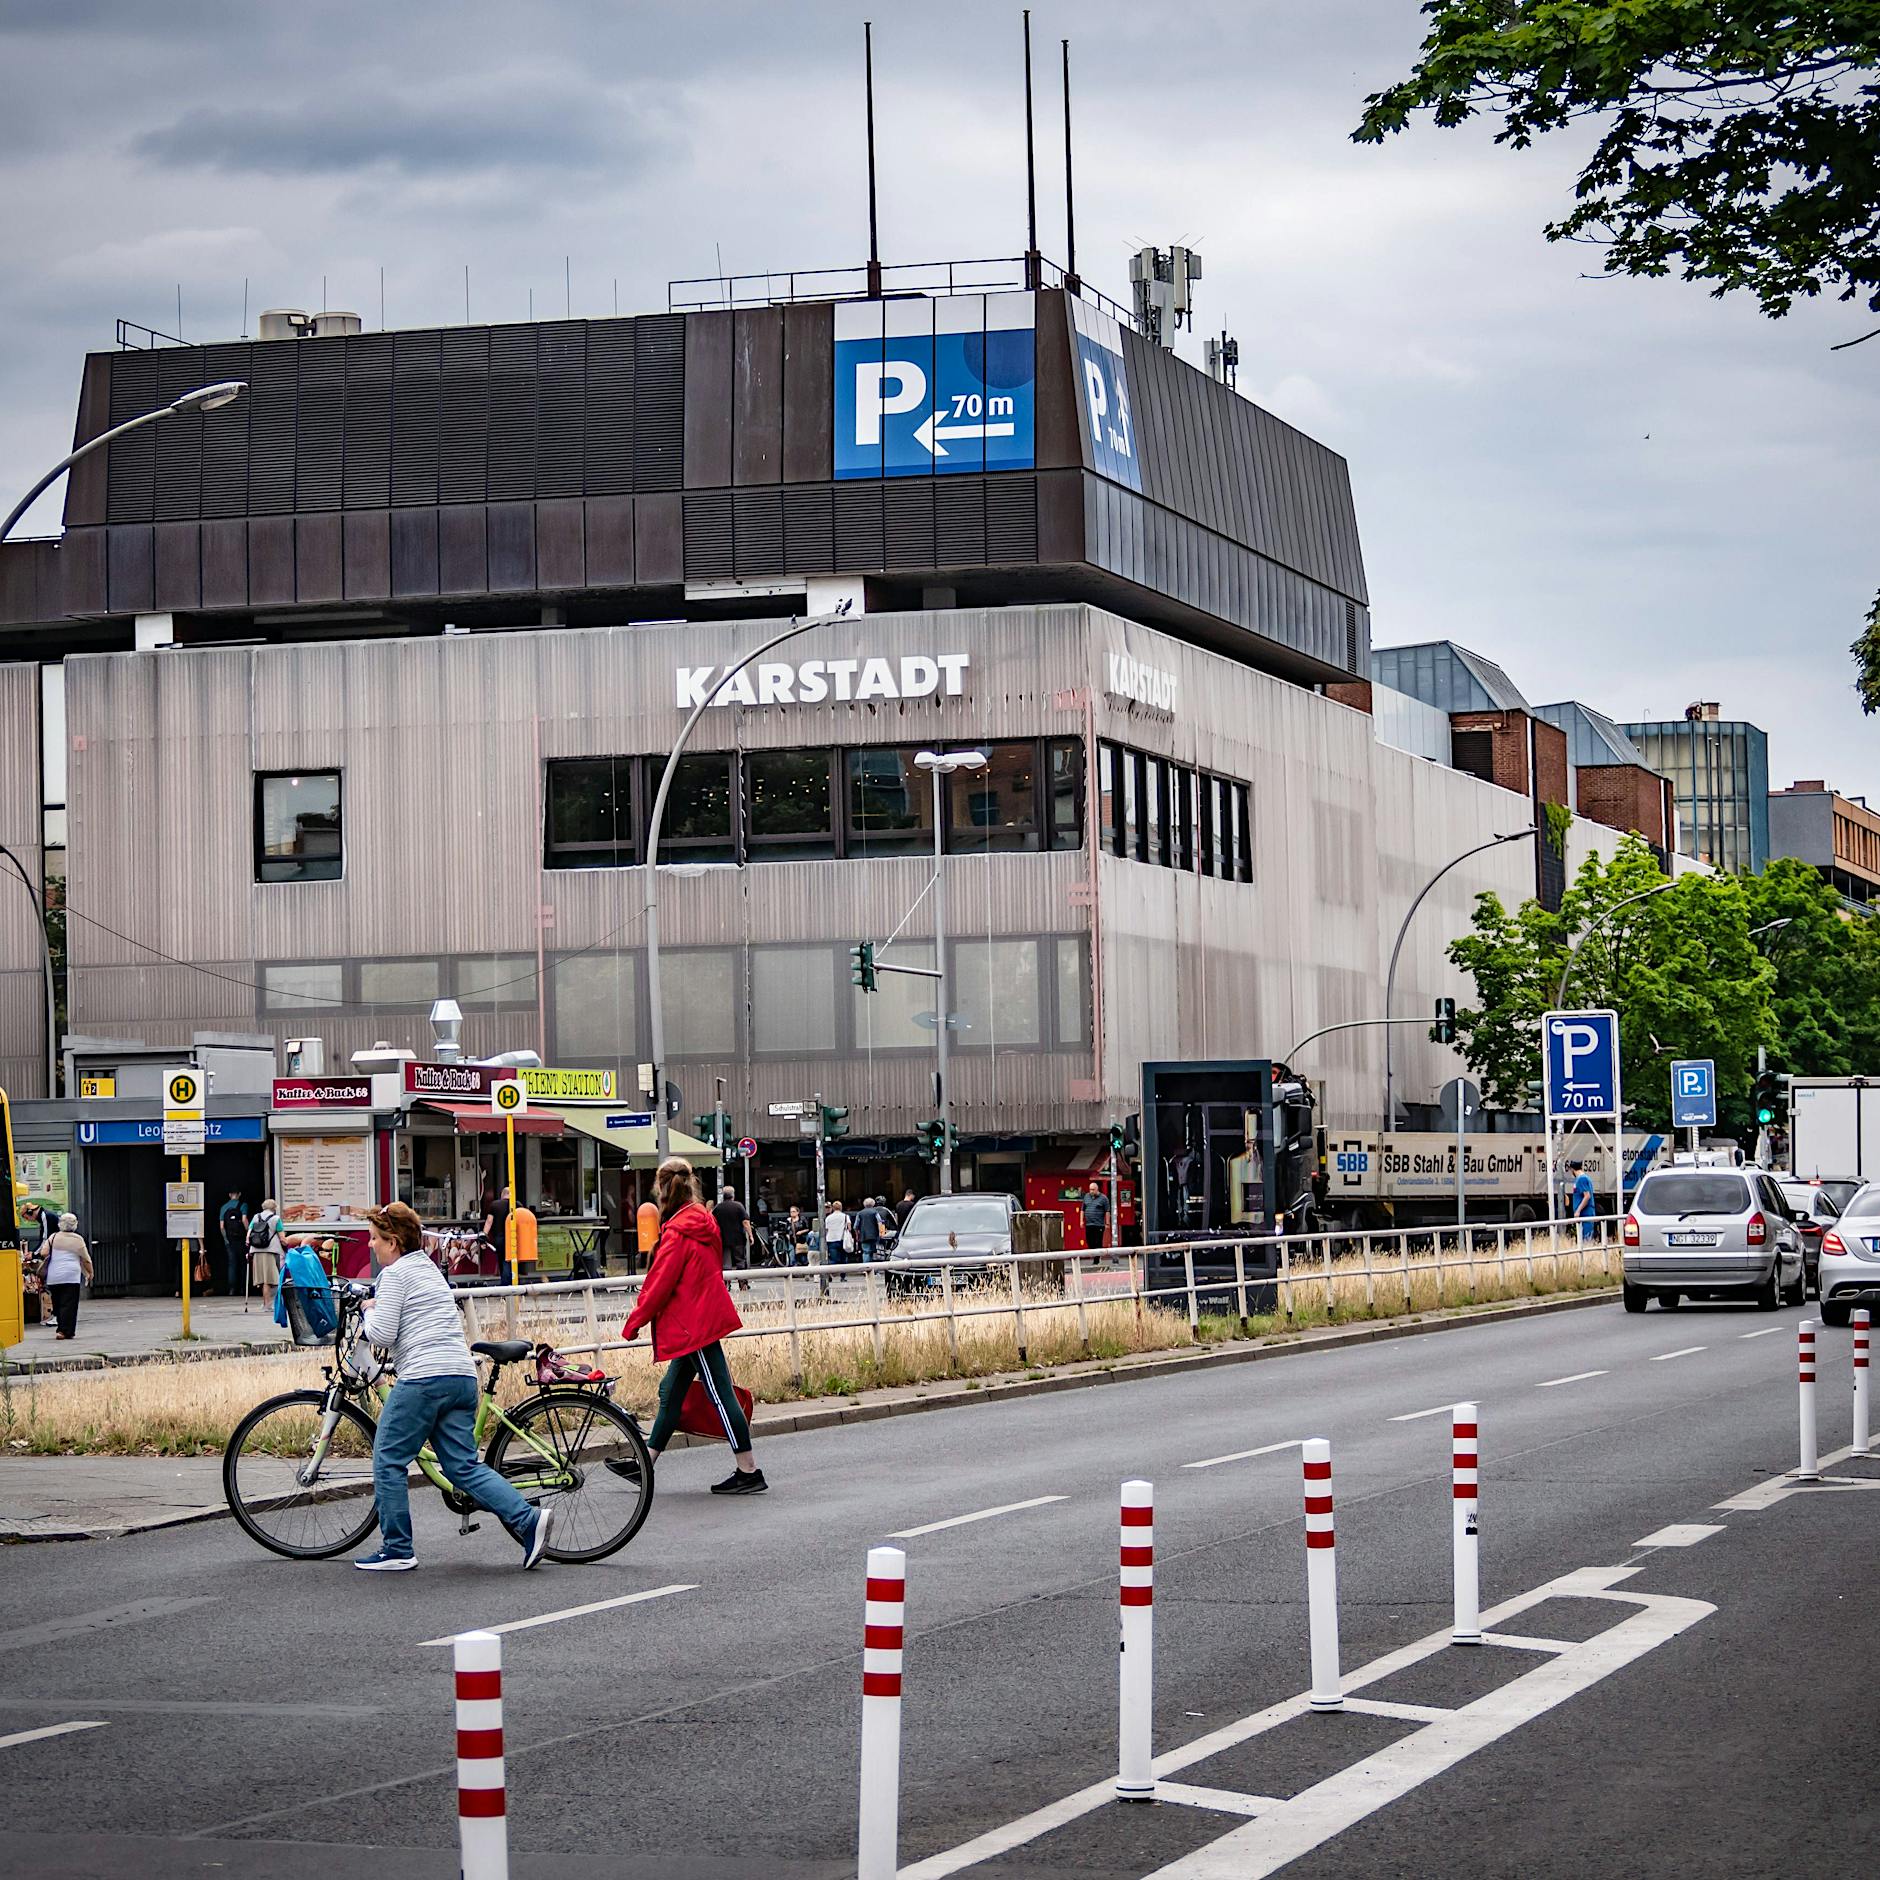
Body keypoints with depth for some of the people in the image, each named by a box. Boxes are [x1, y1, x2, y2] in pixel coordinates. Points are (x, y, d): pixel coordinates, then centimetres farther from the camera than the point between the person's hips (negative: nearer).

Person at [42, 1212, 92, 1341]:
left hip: (53, 1277, 3)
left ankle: (62, 1329, 13)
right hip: (71, 1277, -3)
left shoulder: (53, 1238, 5)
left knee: (58, 1305, 12)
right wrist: (89, 1273, 19)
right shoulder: (77, 1240, 0)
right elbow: (86, 1260, 4)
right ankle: (66, 1331, -10)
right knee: (69, 1305, -3)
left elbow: (44, 1253, 2)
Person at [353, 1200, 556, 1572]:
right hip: (463, 1376, 9)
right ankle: (529, 1519, -9)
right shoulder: (428, 1267, 24)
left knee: (388, 1461, 4)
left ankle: (396, 1551, 6)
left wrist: (370, 1311, 9)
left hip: (424, 1377, -9)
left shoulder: (395, 1274, -4)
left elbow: (382, 1334, -10)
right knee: (463, 1467, 7)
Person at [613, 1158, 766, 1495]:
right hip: (705, 1317, 10)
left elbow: (660, 1284, -16)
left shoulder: (678, 1233, -17)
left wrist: (634, 1323, -6)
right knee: (671, 1392, 15)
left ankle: (748, 1471, -3)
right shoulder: (703, 1223, 10)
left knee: (720, 1394, -6)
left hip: (694, 1325, -10)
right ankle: (645, 1464, 24)